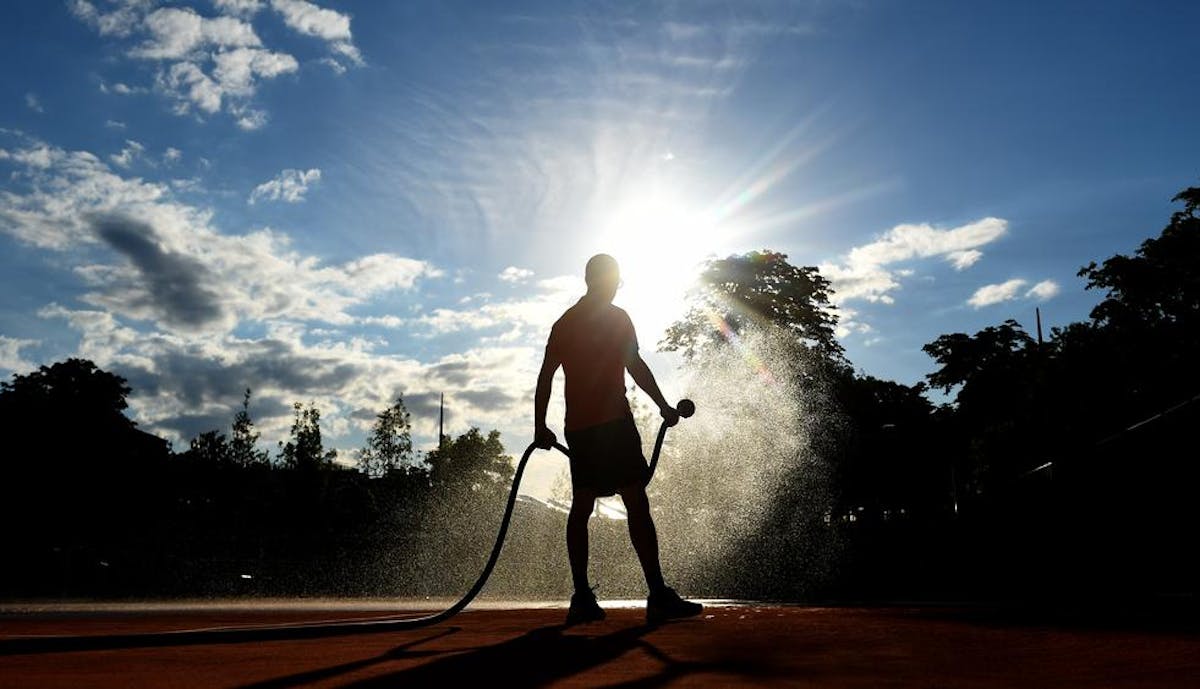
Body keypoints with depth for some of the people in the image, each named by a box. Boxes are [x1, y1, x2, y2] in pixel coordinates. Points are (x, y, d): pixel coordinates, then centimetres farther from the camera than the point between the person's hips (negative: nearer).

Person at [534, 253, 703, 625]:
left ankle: (582, 598, 5)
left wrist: (540, 426, 16)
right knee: (637, 503, -10)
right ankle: (658, 595, -13)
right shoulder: (616, 317, 1)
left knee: (581, 507, 6)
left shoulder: (564, 322, 18)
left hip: (577, 427, 7)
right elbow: (635, 366, -6)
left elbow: (545, 376, 16)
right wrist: (664, 406, -1)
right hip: (612, 422, -7)